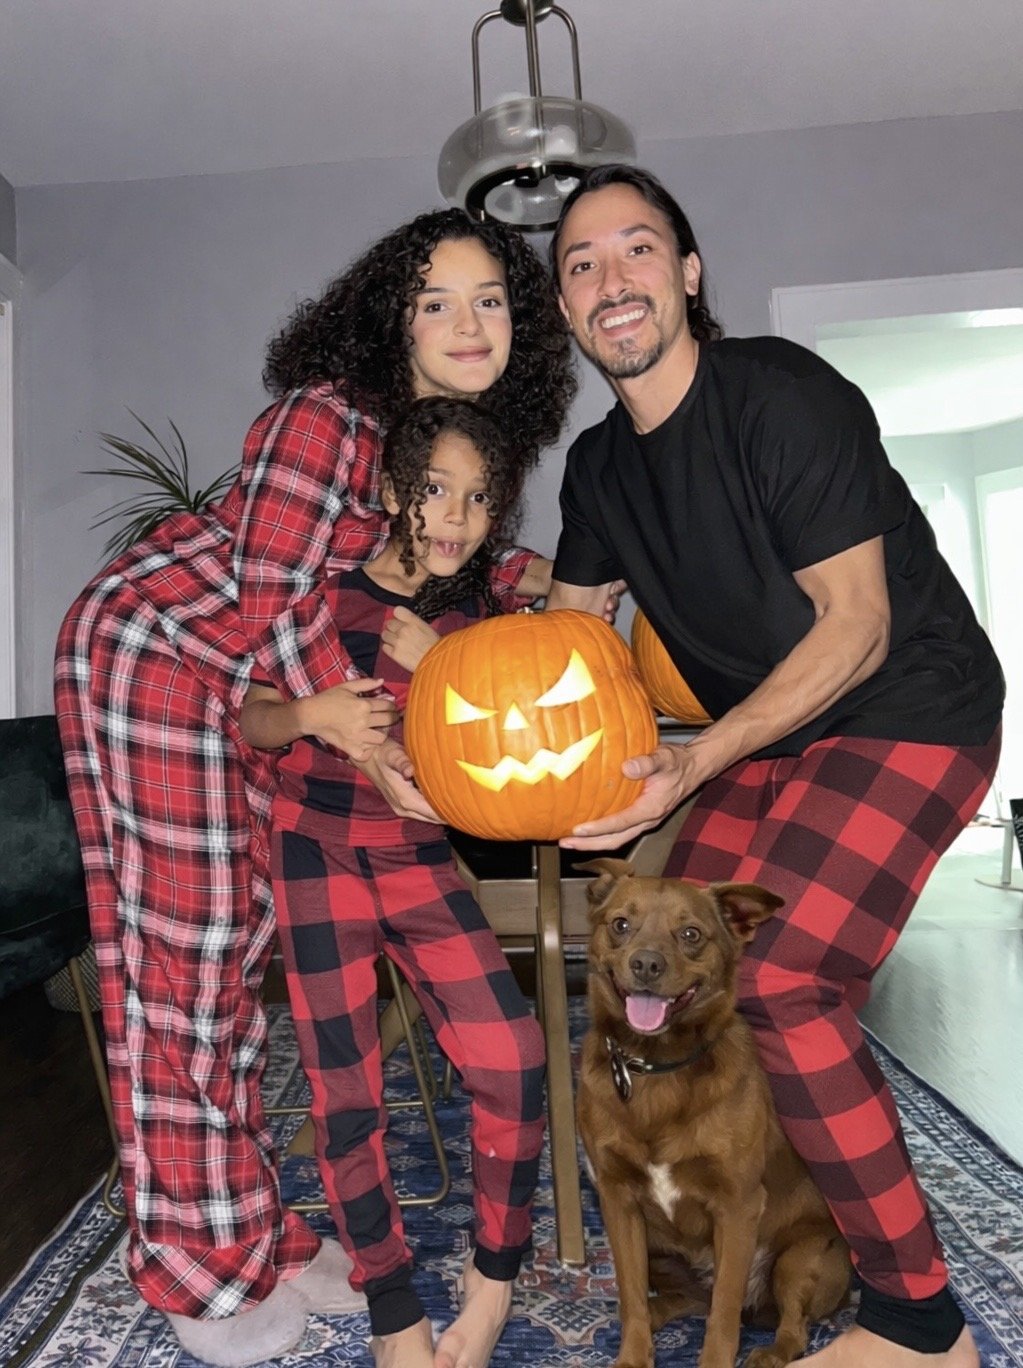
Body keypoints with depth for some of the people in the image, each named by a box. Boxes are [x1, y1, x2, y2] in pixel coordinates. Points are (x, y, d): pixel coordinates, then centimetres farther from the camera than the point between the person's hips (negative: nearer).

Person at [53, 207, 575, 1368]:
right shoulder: (330, 414, -21)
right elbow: (275, 594, -22)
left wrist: (528, 578, -5)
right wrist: (365, 746, -22)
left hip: (254, 681, 8)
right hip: (153, 653, -8)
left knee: (238, 941, 11)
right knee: (180, 949, -3)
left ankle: (251, 1231, 26)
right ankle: (198, 1269, 14)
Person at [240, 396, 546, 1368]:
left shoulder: (481, 612, 3)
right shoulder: (324, 589, -5)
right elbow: (252, 717, -1)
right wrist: (310, 714, -23)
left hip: (423, 859, 3)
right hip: (318, 855, -2)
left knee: (511, 1061, -11)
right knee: (346, 1096, 1)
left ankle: (493, 1282, 16)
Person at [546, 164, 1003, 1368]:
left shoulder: (783, 399, -20)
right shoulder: (599, 464, 2)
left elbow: (857, 625, -21)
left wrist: (694, 764, -29)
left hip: (908, 713, -7)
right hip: (769, 734, 7)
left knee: (781, 984, -19)